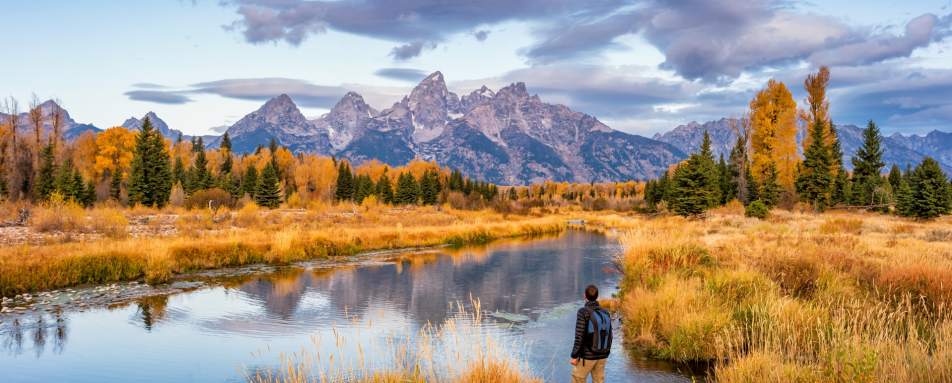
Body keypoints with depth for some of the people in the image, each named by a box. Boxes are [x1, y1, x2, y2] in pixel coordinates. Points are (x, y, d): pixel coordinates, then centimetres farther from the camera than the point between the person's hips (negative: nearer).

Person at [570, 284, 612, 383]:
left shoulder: (583, 312, -17)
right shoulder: (606, 313, 1)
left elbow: (579, 336, -19)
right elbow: (609, 336, 6)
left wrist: (574, 356, -12)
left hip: (587, 355, -5)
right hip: (601, 356, 5)